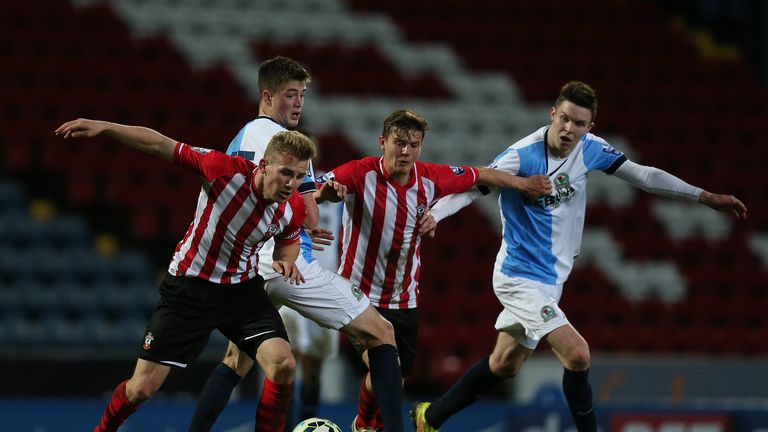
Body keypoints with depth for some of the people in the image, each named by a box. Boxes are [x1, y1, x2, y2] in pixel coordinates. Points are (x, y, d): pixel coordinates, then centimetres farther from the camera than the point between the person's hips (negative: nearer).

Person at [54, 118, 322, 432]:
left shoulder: (293, 209, -13)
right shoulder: (226, 170, -26)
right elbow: (160, 145, -18)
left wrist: (286, 259, -10)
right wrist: (104, 127, -24)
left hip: (243, 289, 3)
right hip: (189, 286, -3)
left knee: (282, 364, -23)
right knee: (142, 388, -2)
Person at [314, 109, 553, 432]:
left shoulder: (430, 179, -4)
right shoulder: (361, 174, -17)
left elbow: (478, 175, 14)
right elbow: (311, 193, -28)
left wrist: (523, 184, 22)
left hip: (404, 301, 5)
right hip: (359, 293, -5)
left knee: (396, 379, 9)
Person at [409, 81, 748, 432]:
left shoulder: (589, 149, -3)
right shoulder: (522, 156, -22)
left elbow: (643, 176, 4)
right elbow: (471, 187, -24)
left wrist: (706, 197, 4)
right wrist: (431, 215, -43)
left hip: (550, 278, 8)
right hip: (521, 276, -8)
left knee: (505, 364, 18)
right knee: (577, 354, -22)